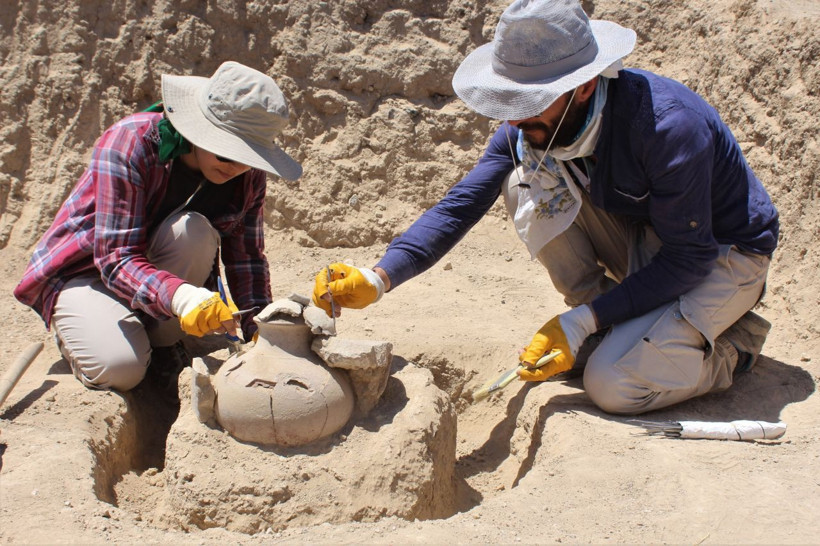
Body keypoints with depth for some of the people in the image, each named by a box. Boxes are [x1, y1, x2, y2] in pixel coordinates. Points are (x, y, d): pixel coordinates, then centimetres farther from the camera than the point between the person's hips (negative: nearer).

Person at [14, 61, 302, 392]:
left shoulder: (248, 175, -13)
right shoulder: (130, 142, -29)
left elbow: (247, 257, -6)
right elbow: (116, 258, -33)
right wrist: (179, 296, -52)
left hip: (168, 269, 4)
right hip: (86, 270, -3)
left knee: (195, 232, -31)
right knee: (120, 368, -30)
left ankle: (159, 345, -11)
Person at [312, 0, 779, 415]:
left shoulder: (669, 124, -35)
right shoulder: (528, 127, -16)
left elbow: (691, 258, -28)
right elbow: (461, 204, -15)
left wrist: (581, 322, -31)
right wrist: (378, 279, -30)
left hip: (725, 252, -6)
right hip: (645, 235, 6)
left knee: (613, 385, -26)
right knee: (527, 181, -18)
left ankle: (737, 339, 4)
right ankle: (614, 328, -3)